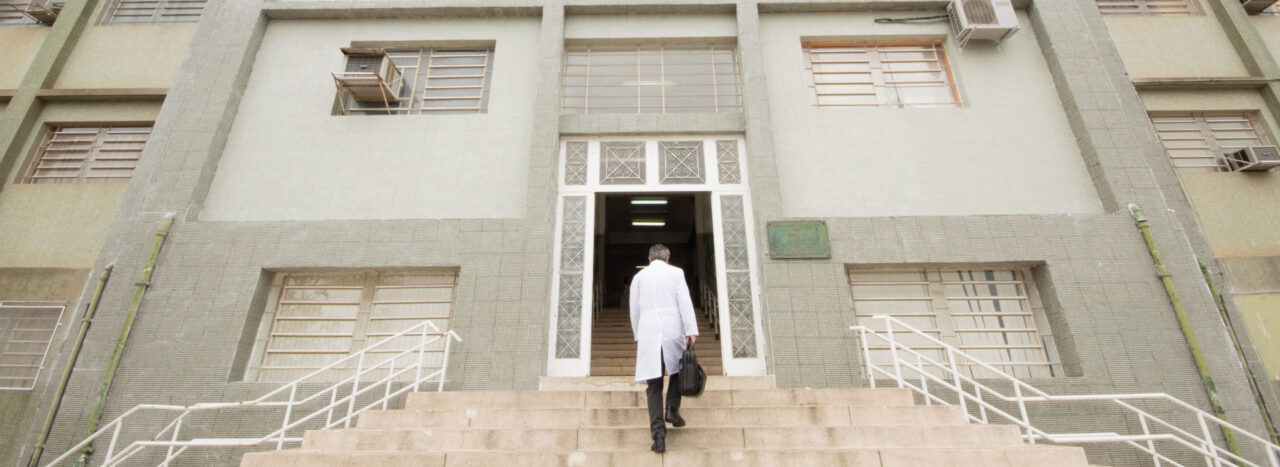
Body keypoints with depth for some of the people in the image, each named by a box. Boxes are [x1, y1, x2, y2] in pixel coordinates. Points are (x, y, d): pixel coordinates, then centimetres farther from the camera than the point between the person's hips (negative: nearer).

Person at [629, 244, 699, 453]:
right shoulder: (676, 273, 7)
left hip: (648, 332, 1)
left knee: (654, 385, 3)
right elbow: (685, 303, -1)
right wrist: (691, 331, -2)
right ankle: (672, 408, 9)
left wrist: (638, 336, 22)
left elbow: (634, 310, 15)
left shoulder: (639, 276, 13)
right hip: (672, 330, -1)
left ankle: (658, 434, -1)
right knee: (677, 369, 24)